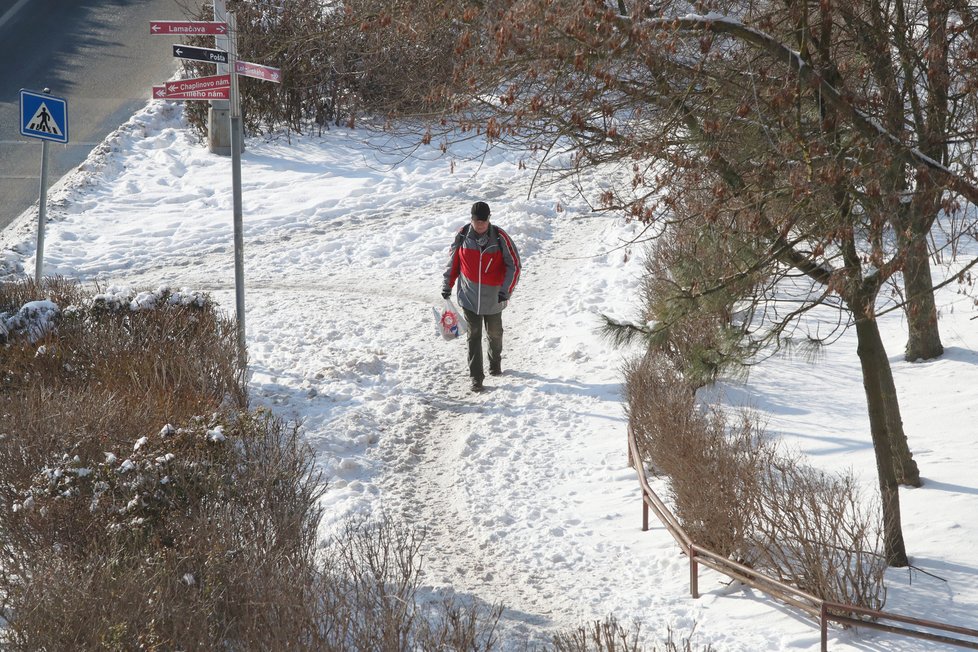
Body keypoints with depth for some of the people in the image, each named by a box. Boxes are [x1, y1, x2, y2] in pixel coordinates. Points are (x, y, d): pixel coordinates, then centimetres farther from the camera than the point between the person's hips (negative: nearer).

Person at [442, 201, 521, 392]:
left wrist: (506, 289, -17)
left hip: (493, 296, 0)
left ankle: (495, 362, 44)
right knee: (474, 335, -3)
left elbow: (513, 264, -9)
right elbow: (454, 260, 7)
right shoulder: (463, 235, -8)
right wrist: (447, 284, 10)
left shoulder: (500, 237, -14)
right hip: (469, 296, 0)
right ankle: (476, 377, 1)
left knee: (494, 333, 18)